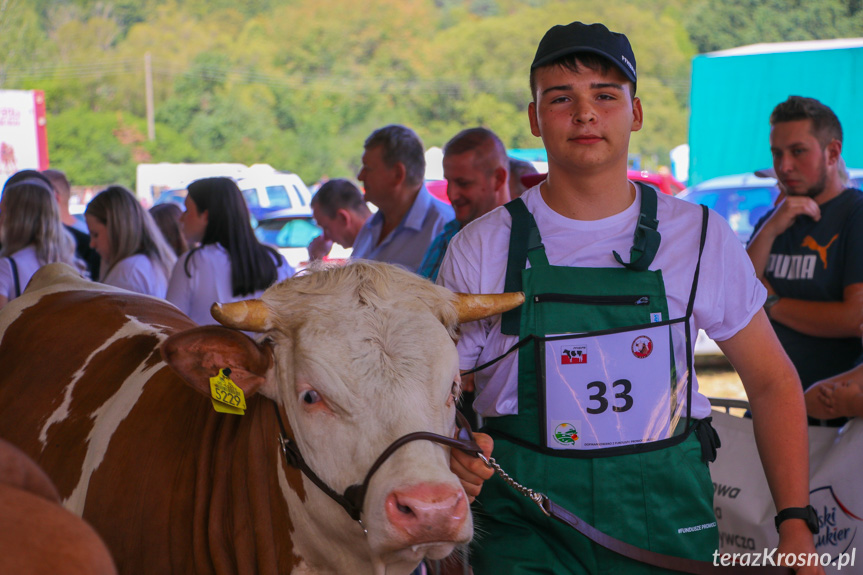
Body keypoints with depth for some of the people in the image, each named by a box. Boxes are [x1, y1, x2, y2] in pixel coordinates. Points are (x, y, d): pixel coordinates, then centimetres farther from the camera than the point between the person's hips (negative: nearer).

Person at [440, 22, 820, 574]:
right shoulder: (482, 249, 0)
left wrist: (796, 526, 1)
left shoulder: (700, 236, 3)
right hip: (527, 526, -1)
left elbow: (772, 382, 9)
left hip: (668, 521, 1)